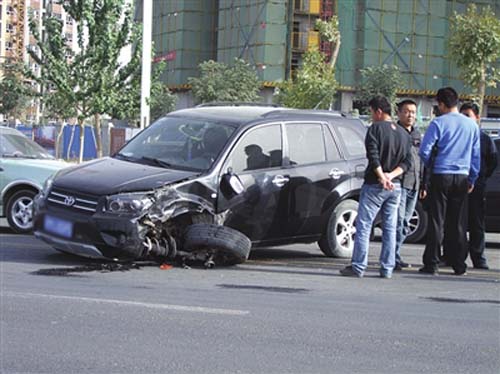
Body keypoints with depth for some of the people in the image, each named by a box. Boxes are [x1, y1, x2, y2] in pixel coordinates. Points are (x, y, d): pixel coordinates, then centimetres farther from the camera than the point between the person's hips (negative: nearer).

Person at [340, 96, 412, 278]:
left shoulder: (376, 128, -7)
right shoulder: (404, 133, 13)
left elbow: (373, 156, -17)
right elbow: (407, 161, 6)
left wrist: (382, 177, -15)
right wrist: (392, 175, -4)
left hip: (375, 184, -6)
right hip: (395, 186, 6)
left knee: (363, 225, -2)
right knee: (390, 228, 9)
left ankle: (358, 267, -5)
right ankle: (387, 269, 8)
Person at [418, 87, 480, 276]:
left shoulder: (438, 123, -7)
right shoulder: (471, 125, 7)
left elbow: (424, 151, -8)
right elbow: (476, 155, 12)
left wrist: (430, 166, 12)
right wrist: (472, 179, 19)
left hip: (441, 176, -3)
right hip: (462, 178, 3)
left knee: (436, 221, 0)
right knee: (458, 223, 8)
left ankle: (431, 264, -1)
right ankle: (459, 265, 10)